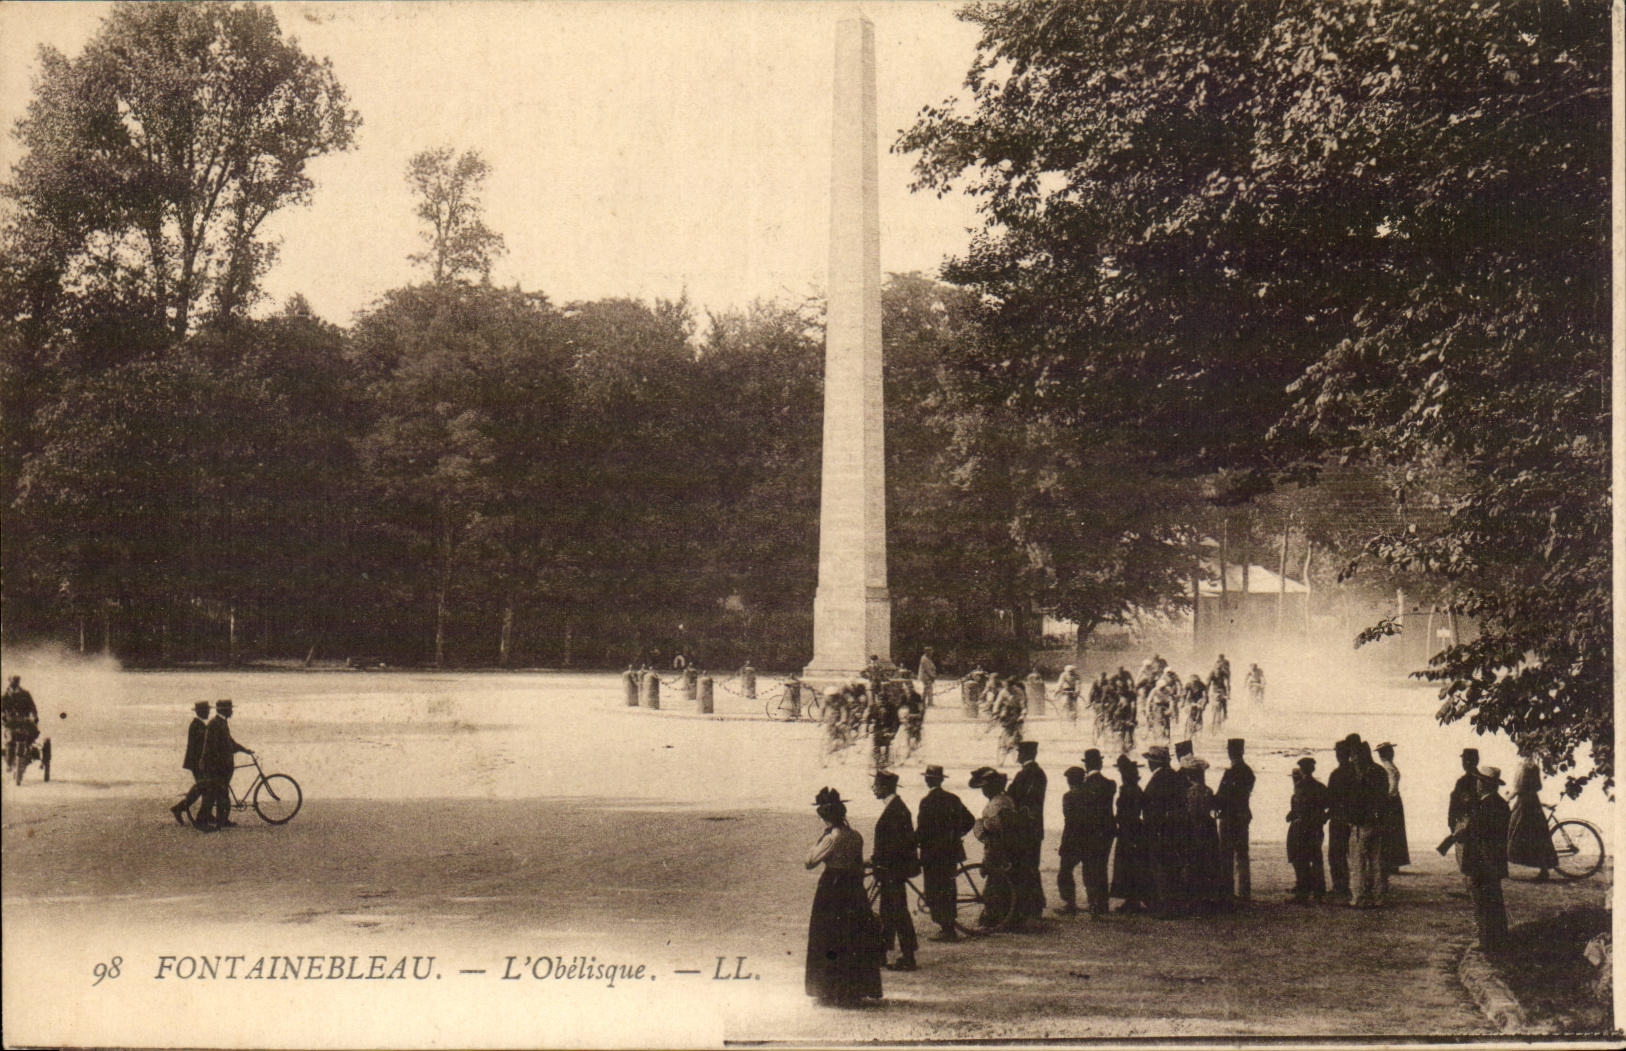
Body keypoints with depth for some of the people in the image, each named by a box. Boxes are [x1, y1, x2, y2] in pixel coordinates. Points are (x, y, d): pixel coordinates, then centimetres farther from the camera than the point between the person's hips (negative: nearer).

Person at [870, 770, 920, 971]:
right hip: (890, 869, 11)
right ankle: (881, 954, 24)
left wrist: (877, 858, -19)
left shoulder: (896, 810, -19)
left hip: (894, 870, -11)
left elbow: (898, 843, -25)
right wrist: (877, 857, 15)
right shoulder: (892, 807, 13)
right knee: (887, 913, 16)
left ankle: (908, 959, 0)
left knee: (898, 913, -5)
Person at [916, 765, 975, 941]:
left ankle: (947, 930, -3)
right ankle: (949, 928, 22)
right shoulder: (953, 798, 8)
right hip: (952, 851, 8)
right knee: (948, 889, 16)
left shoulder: (927, 801, -15)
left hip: (933, 853, -7)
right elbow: (970, 820, 15)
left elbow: (923, 830, -19)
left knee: (935, 892, -2)